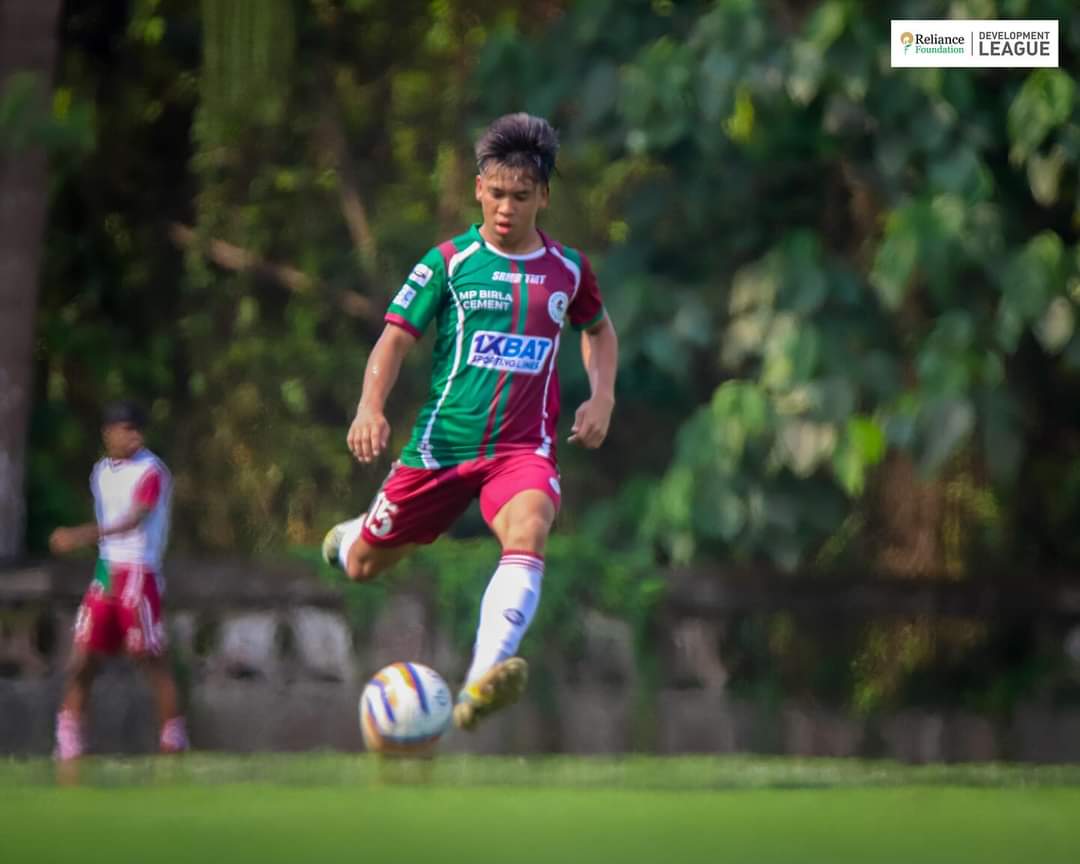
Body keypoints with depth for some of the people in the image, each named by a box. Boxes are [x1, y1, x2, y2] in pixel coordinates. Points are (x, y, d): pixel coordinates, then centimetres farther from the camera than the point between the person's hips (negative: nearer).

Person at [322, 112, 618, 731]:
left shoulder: (568, 269, 7)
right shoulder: (449, 262, 0)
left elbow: (599, 329, 27)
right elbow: (397, 337, -4)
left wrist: (602, 396, 10)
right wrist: (372, 407, -21)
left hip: (522, 446, 0)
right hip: (441, 443, 0)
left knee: (528, 534, -33)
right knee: (361, 566, 9)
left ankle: (481, 685, -51)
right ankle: (353, 537, 52)